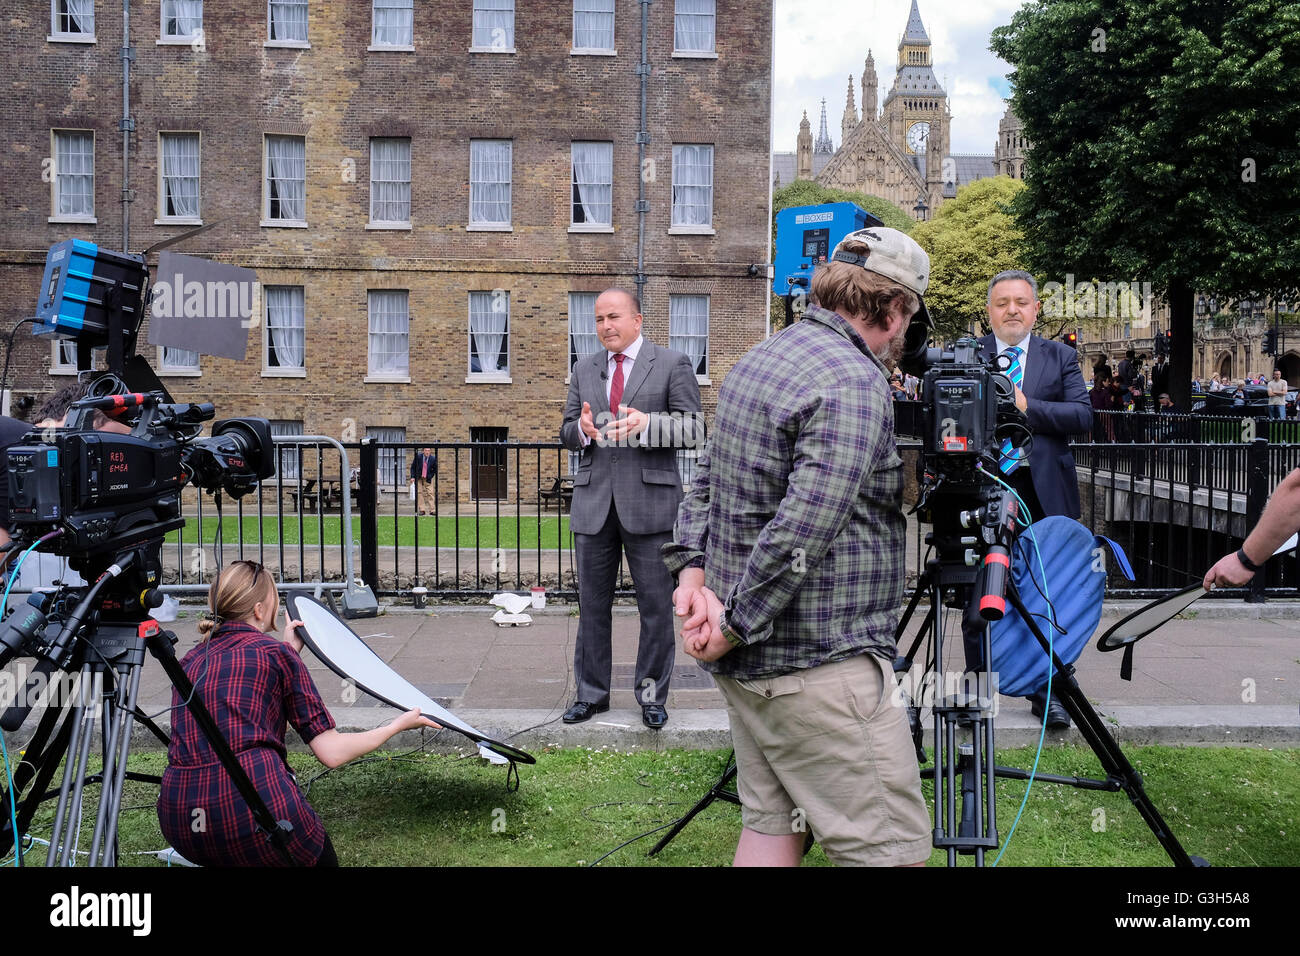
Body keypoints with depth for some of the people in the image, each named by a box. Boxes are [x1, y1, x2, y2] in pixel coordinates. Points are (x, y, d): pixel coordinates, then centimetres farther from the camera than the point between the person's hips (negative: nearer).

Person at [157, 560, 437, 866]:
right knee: (320, 858, 22)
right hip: (255, 805, -6)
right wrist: (399, 725, 14)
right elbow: (332, 753, -1)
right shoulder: (276, 653, 1)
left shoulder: (191, 660, 17)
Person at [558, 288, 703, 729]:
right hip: (594, 499, 4)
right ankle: (591, 692, 23)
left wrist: (646, 422, -22)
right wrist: (581, 428, -9)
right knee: (592, 602, 11)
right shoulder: (583, 370, 14)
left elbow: (694, 431, -5)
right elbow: (566, 432, 15)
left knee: (656, 604, 2)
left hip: (649, 499, -4)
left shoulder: (672, 364, 0)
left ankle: (652, 695, 16)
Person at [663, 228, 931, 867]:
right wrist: (735, 629, -17)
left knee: (770, 825, 15)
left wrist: (692, 568, 4)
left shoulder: (756, 362, 13)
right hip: (819, 661, -9)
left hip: (749, 656, 10)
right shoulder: (855, 383, -17)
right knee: (890, 849, -3)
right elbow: (803, 533, -25)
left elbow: (706, 482, 16)